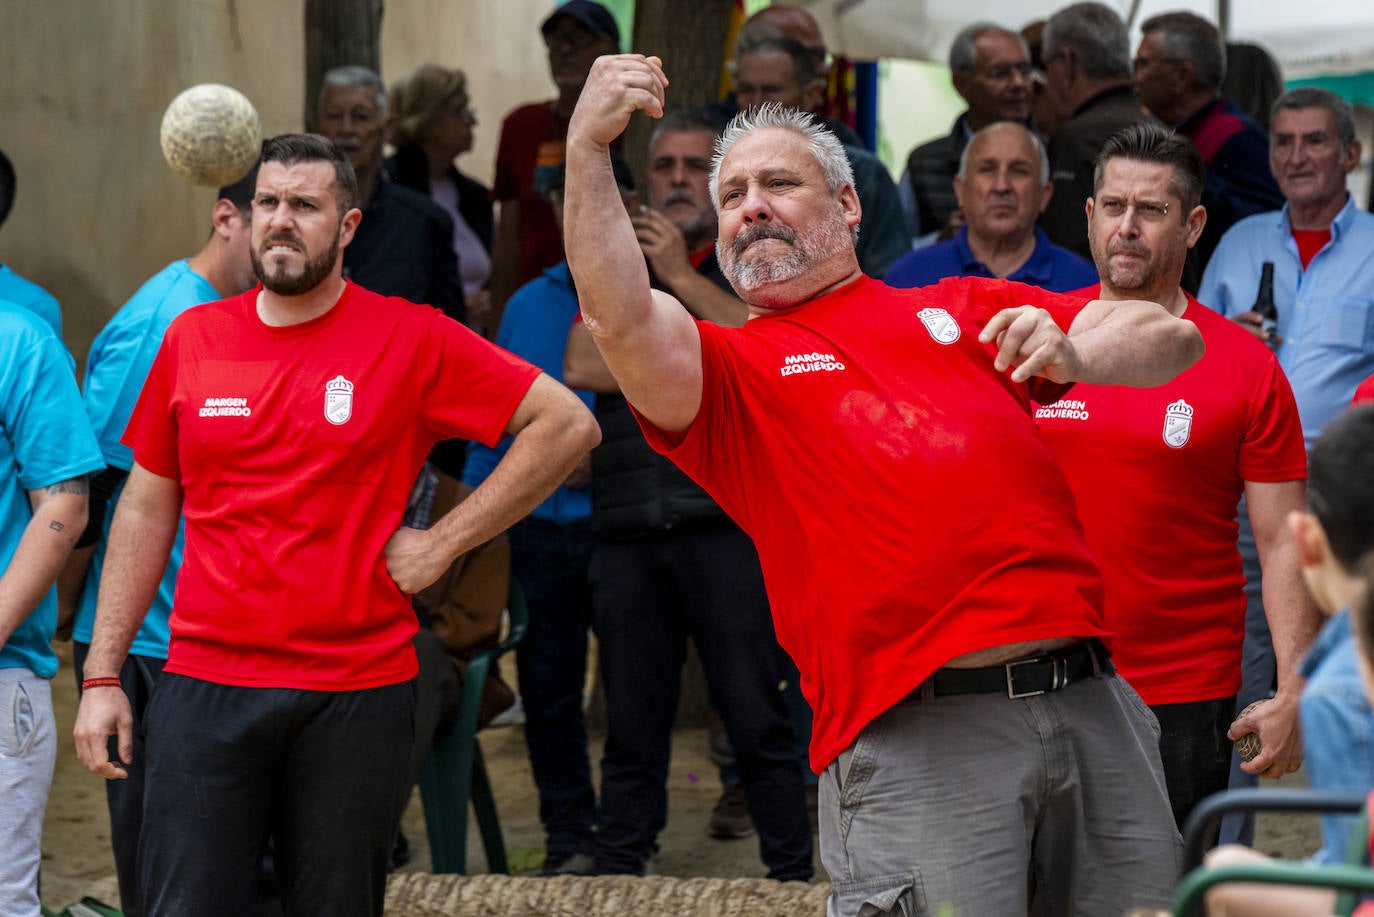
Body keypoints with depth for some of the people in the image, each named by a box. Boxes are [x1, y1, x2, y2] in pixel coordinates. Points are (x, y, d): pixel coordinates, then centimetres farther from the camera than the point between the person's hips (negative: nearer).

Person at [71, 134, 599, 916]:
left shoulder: (411, 339, -2)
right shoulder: (193, 339, 7)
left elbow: (567, 425, -2)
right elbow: (148, 508, 13)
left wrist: (442, 542, -5)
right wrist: (102, 675, 8)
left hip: (359, 697, -2)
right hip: (205, 691, 2)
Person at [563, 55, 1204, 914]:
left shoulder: (966, 309, 22)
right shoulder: (731, 369, 14)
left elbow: (1171, 338, 16)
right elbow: (621, 321, -9)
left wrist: (1071, 353, -5)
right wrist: (588, 151, -16)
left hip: (1091, 703, 3)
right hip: (917, 736, -3)